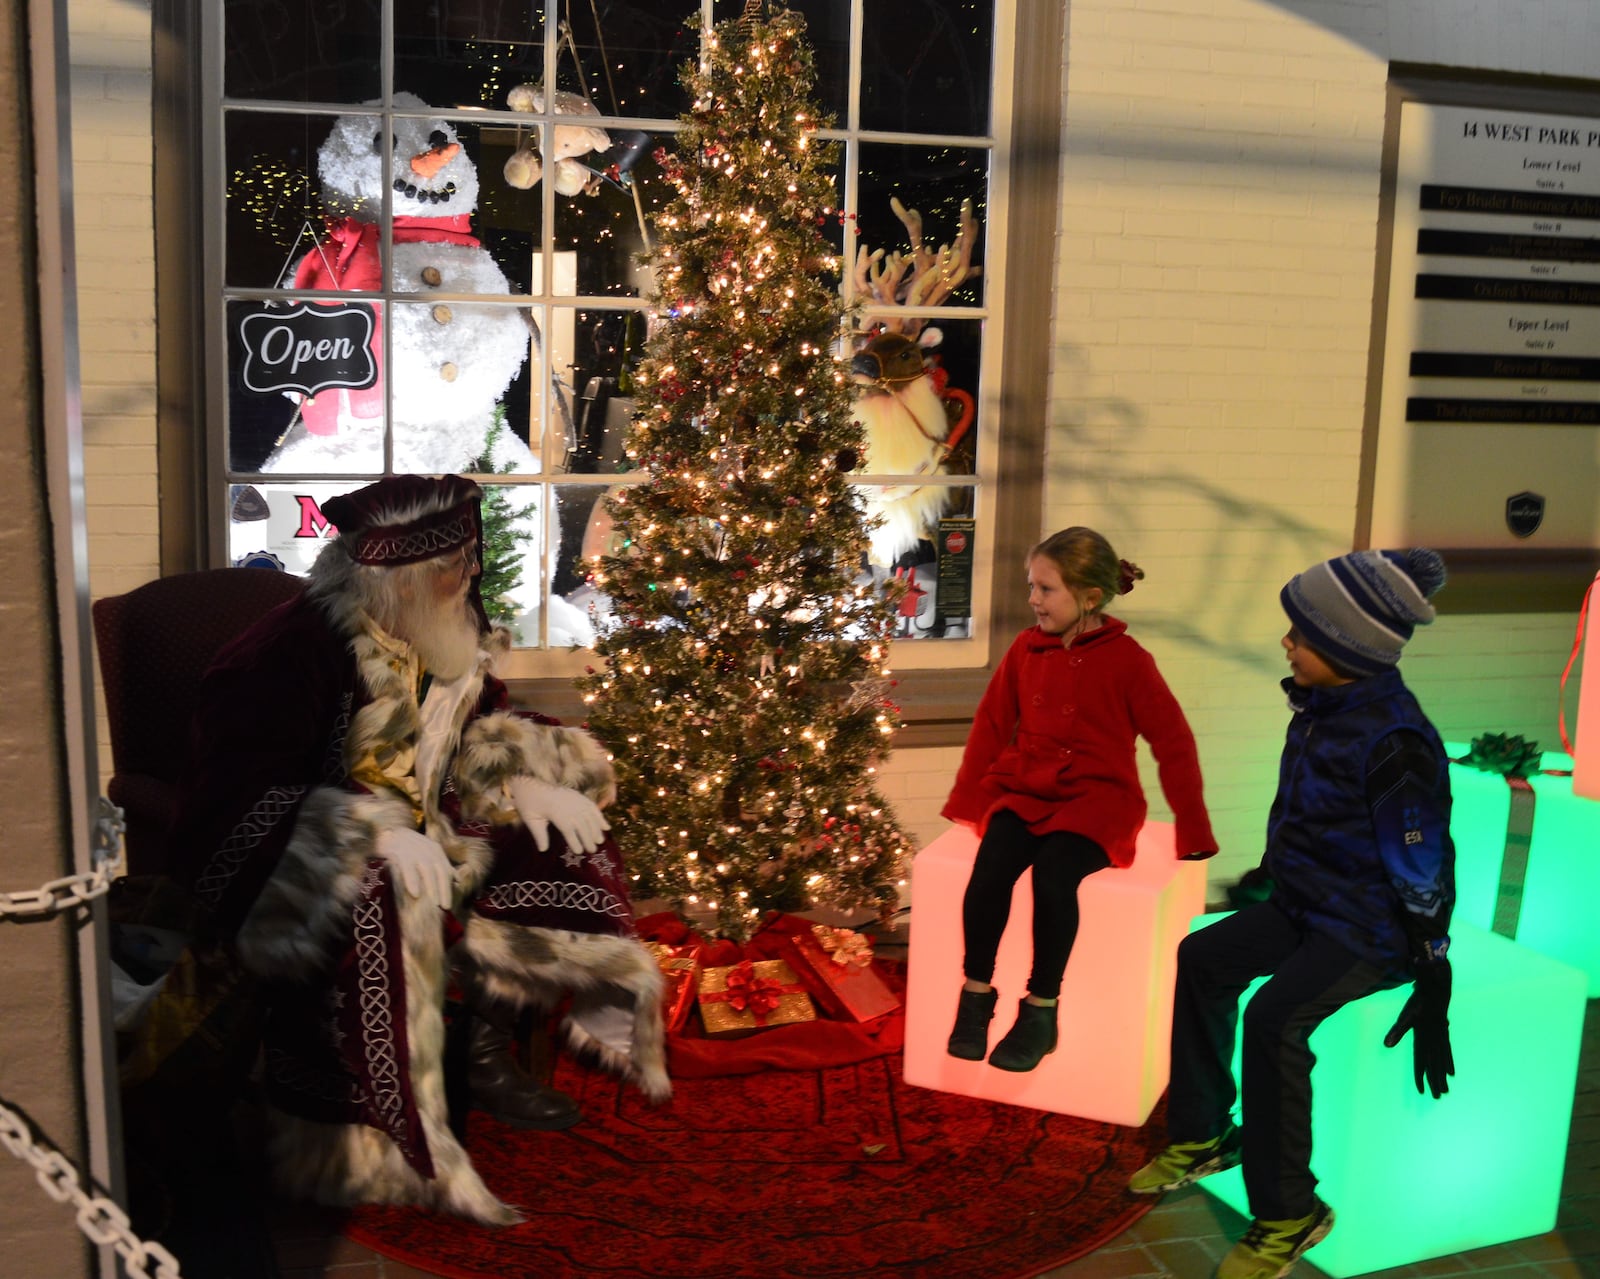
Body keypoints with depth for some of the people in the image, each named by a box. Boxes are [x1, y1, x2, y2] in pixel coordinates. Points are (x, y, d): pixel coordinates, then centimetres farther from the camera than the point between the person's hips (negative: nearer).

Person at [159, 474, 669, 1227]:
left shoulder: (445, 634, 0)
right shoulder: (292, 651, -23)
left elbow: (480, 727, 14)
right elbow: (244, 792, -28)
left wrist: (525, 783, -7)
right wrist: (376, 832, -39)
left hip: (409, 828, 8)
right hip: (277, 865, -8)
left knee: (556, 827, -2)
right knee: (379, 895, -38)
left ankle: (485, 1044, 2)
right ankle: (412, 1153, -30)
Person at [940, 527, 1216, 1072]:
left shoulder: (1126, 660, -6)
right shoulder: (1025, 649, 5)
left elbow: (1173, 744, -2)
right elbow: (992, 725, 14)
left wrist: (1193, 833, -1)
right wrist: (968, 801, 12)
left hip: (1095, 799, -3)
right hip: (1023, 790, 4)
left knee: (1053, 874, -32)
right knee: (990, 868, -27)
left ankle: (1040, 1011, -15)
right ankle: (976, 993, -10)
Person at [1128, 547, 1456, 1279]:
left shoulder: (1393, 743, -26)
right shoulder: (1321, 709, 0)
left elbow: (1425, 877, -23)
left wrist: (1433, 996, -21)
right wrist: (1269, 878, 26)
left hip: (1371, 930, -10)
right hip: (1306, 902, 10)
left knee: (1274, 1016, -26)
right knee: (1202, 959, 7)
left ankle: (1287, 1215, -8)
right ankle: (1205, 1138, 21)